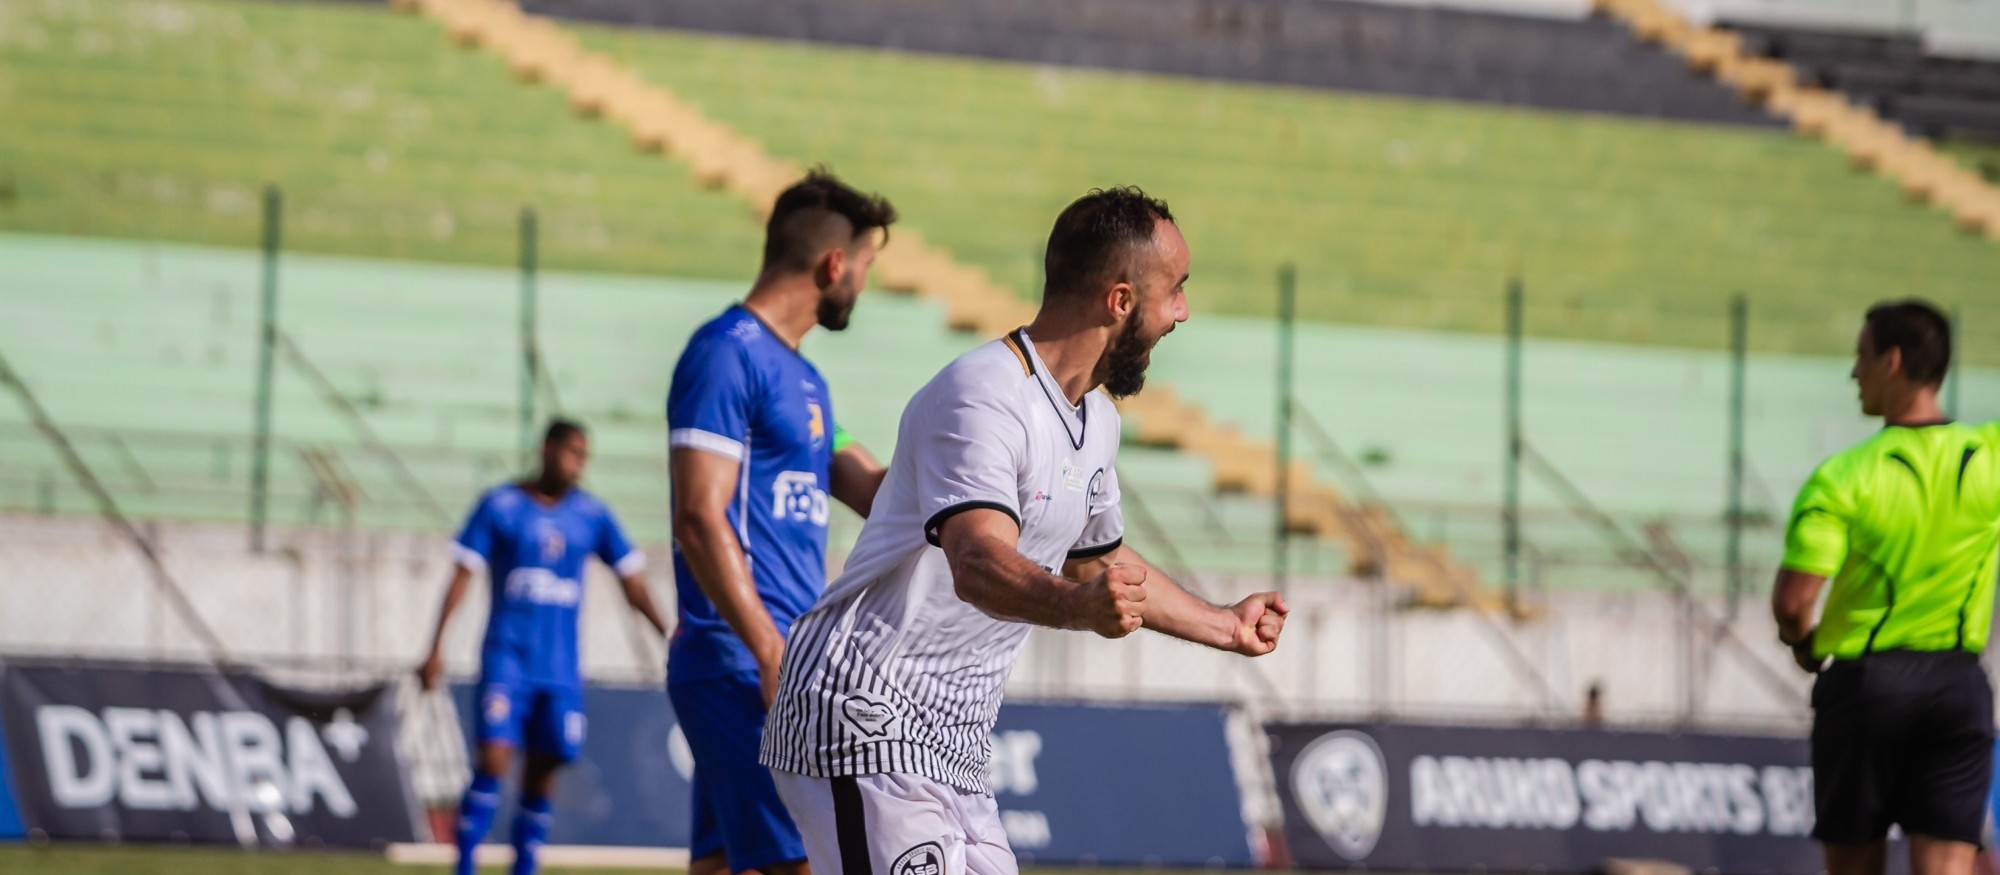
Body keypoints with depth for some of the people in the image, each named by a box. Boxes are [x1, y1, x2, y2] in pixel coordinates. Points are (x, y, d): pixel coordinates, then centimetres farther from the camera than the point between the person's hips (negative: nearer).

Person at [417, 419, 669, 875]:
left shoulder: (592, 516, 6)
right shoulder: (499, 506, -1)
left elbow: (632, 581, 7)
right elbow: (463, 574, -1)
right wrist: (436, 648, -6)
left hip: (562, 667, 3)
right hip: (506, 659, -3)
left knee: (542, 771, 3)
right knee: (493, 760, -15)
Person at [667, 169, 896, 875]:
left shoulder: (803, 378, 20)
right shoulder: (728, 353, -9)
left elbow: (878, 494, 25)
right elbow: (699, 519, -17)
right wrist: (772, 653, -22)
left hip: (779, 662, 9)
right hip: (740, 665, -9)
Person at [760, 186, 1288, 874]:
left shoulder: (1097, 422, 14)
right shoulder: (981, 398, -18)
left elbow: (1099, 562, 32)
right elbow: (978, 564, -34)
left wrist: (1226, 627, 42)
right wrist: (1078, 606, -53)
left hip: (956, 749, 10)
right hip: (866, 721, -10)